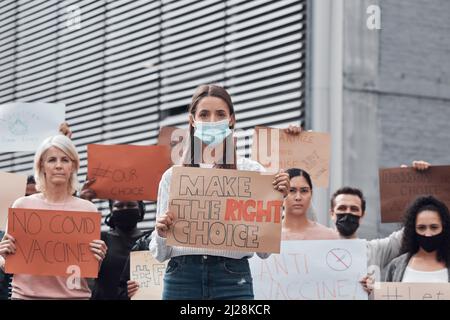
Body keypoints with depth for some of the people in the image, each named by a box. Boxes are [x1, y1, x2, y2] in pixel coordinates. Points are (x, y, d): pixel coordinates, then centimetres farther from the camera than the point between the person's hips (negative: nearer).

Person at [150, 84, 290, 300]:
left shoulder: (251, 171, 6)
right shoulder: (173, 175, 11)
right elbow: (160, 254, 14)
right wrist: (161, 234, -8)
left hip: (232, 276, -2)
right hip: (182, 276, 2)